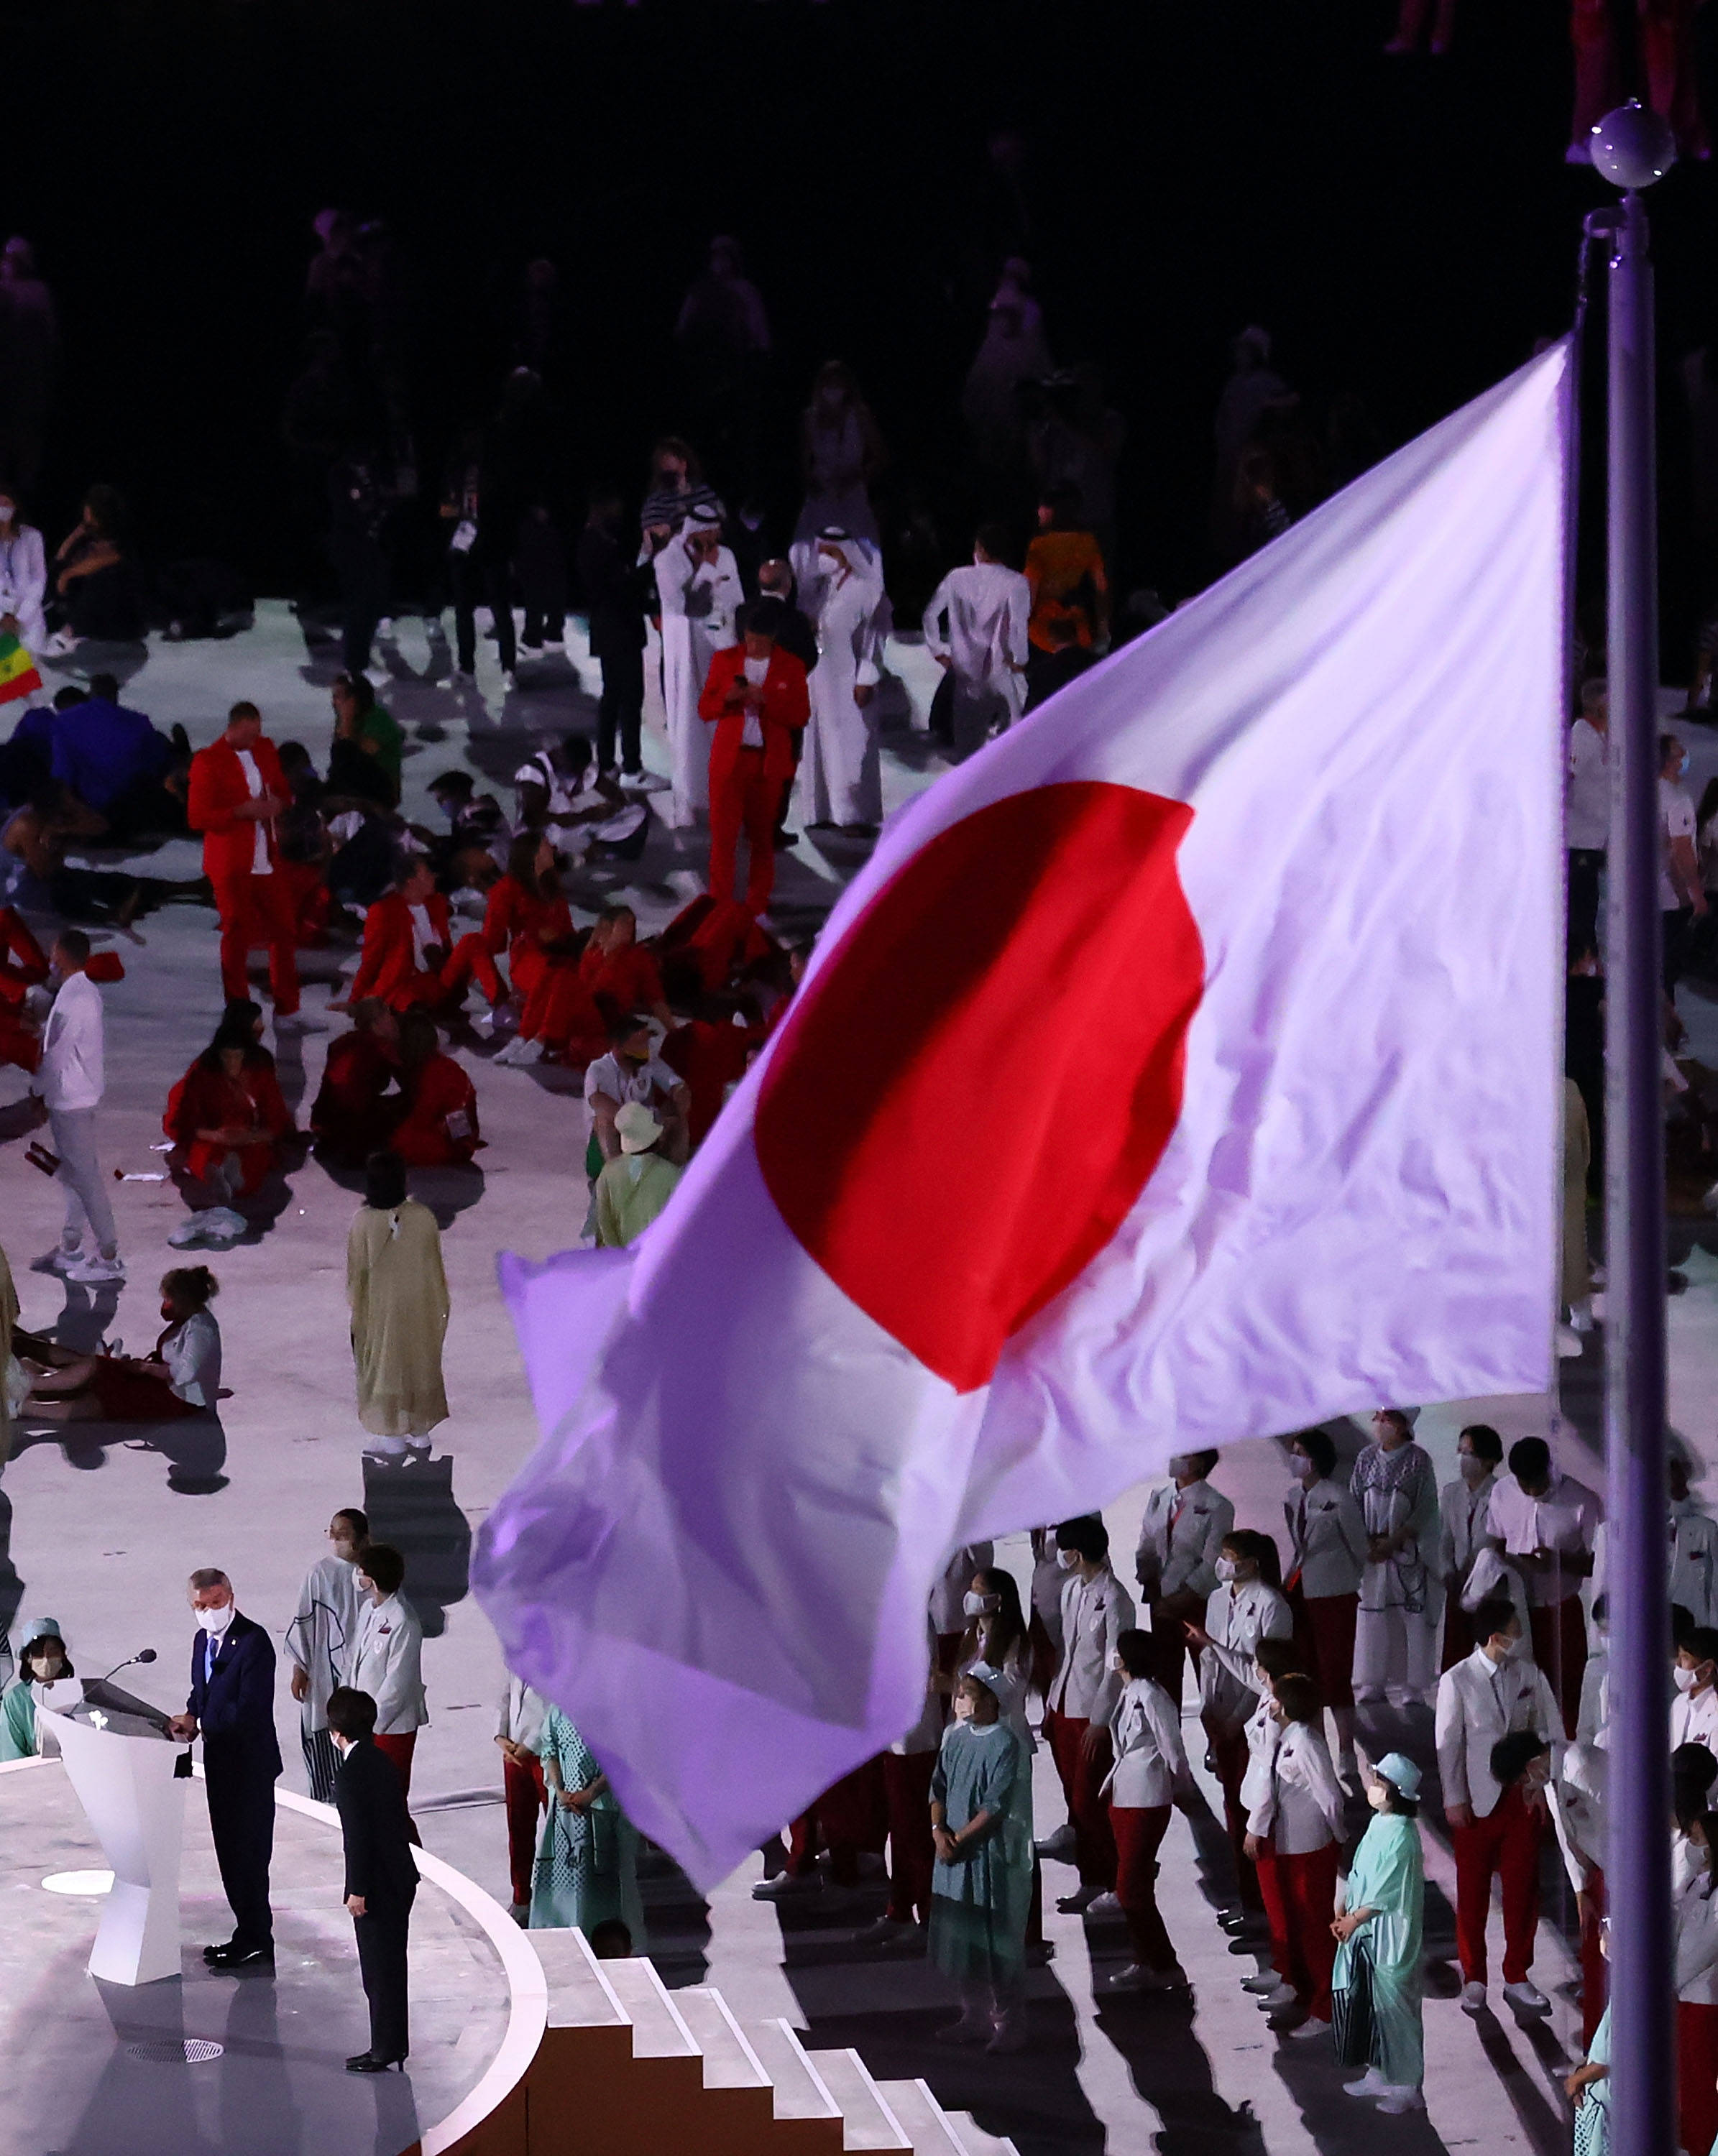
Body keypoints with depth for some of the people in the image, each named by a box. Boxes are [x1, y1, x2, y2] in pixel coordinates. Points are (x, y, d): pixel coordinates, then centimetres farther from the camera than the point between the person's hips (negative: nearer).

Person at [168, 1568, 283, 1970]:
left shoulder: (254, 1642, -17)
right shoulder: (204, 1640, 11)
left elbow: (250, 1708, -22)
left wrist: (200, 1724, -19)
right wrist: (191, 1715, 0)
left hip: (250, 1765, -9)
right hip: (220, 1762, 9)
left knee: (248, 1852, -5)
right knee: (229, 1851, 14)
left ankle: (256, 1944, 2)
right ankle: (249, 1935, 23)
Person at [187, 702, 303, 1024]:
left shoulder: (264, 749, 10)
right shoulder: (209, 762, -9)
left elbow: (282, 790, 23)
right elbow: (197, 817, -12)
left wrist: (278, 803, -2)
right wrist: (242, 811, -22)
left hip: (267, 861, 6)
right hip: (232, 864, -6)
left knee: (284, 932, 7)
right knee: (237, 936, 1)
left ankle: (286, 1011, 19)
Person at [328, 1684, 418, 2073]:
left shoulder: (352, 1773, -18)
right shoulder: (381, 1763, 9)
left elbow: (358, 1835, -20)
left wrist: (358, 1890, -16)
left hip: (378, 1885, -9)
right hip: (400, 1878, 9)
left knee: (380, 1970, -2)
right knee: (389, 1966, 16)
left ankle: (385, 2049, 2)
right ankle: (392, 2046, 22)